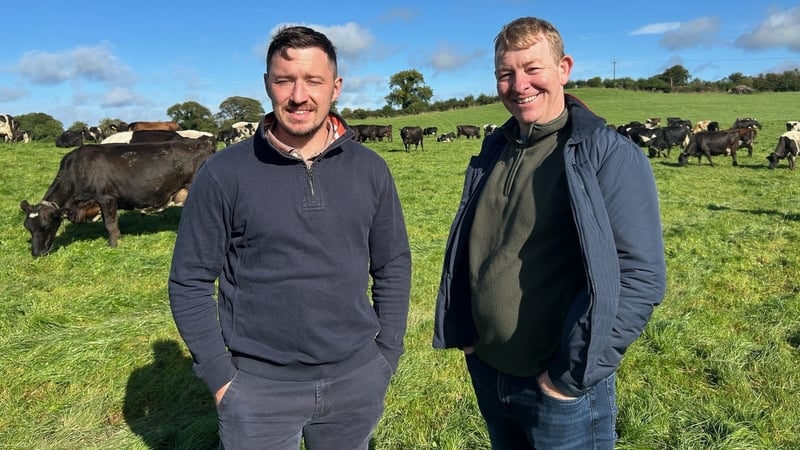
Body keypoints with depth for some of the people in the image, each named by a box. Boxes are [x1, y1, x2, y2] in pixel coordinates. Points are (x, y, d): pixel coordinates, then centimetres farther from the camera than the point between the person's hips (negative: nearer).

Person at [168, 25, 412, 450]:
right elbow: (190, 281, -4)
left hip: (356, 381, 3)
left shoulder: (370, 168, -2)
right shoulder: (223, 173, -9)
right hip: (258, 387, -2)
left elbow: (393, 266, 4)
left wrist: (386, 356, 2)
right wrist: (220, 377, -6)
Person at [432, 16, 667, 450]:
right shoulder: (493, 151, 4)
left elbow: (642, 277, -18)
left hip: (560, 390, -5)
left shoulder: (609, 155, -14)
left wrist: (573, 374, -17)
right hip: (485, 373, 6)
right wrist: (462, 333, 8)